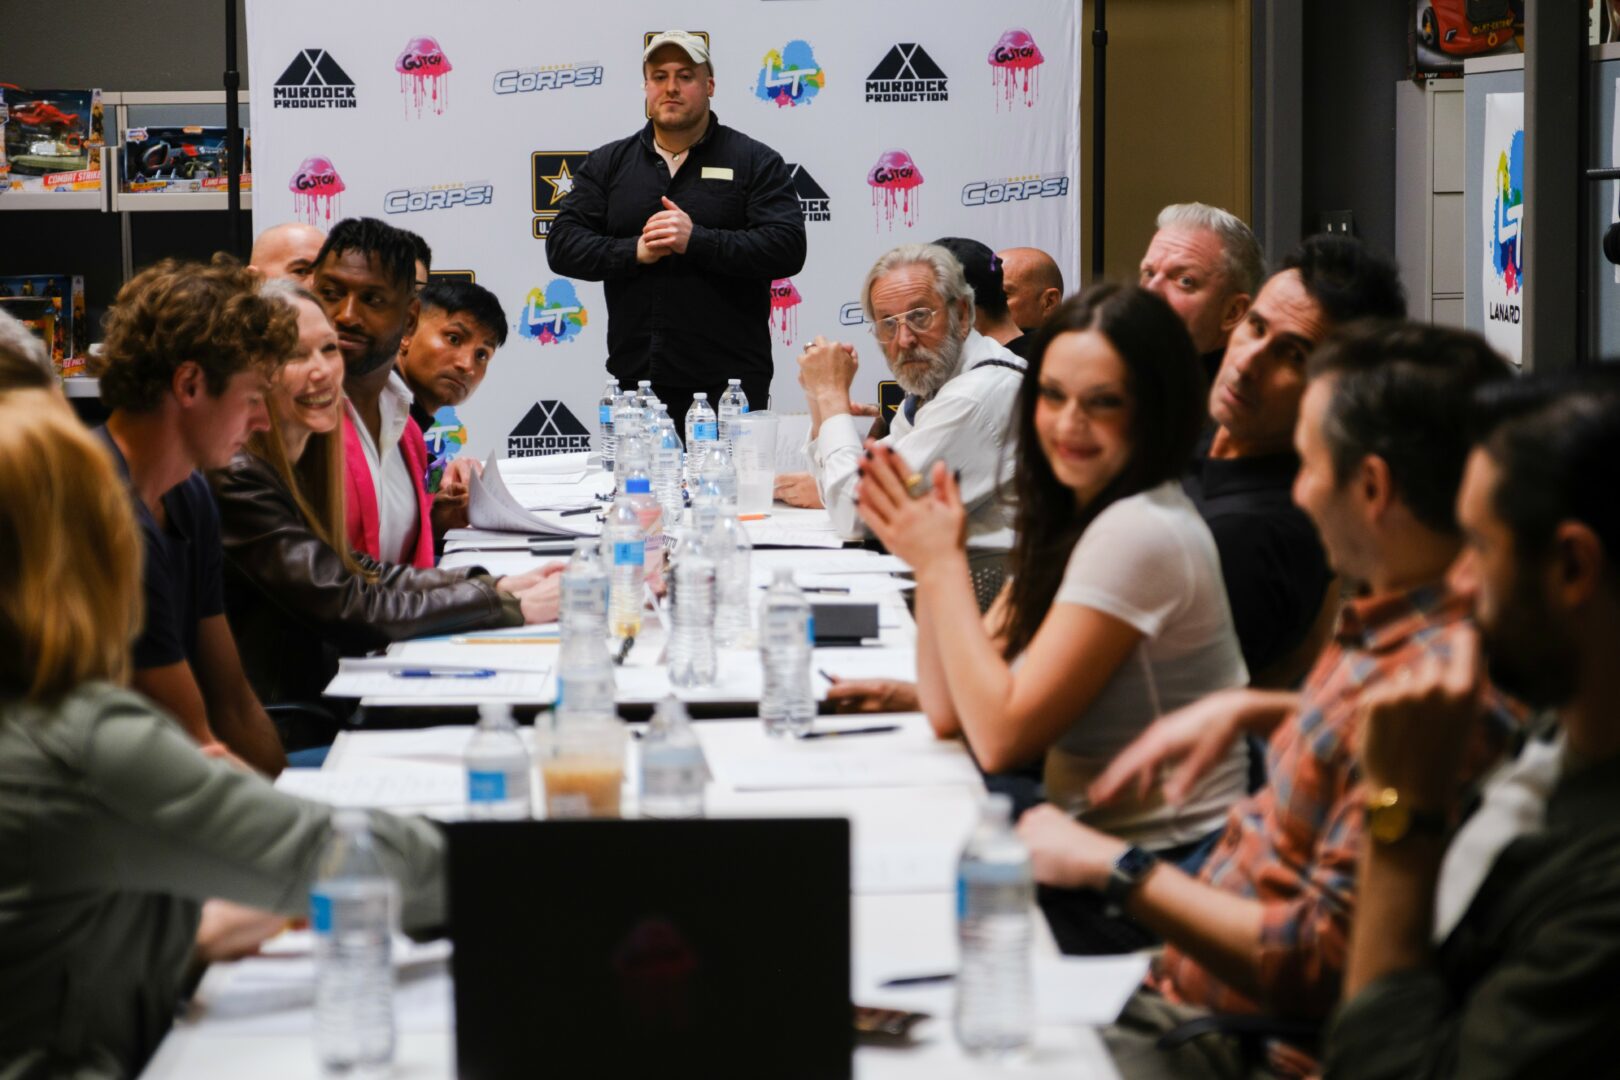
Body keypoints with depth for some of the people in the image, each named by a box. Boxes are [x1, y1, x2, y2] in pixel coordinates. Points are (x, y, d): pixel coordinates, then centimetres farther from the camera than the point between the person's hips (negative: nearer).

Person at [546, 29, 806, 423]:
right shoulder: (606, 164, 14)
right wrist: (634, 252, -11)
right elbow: (562, 245, 6)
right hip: (636, 378, 2)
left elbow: (787, 247, -7)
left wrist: (696, 240, -17)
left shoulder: (755, 162, 5)